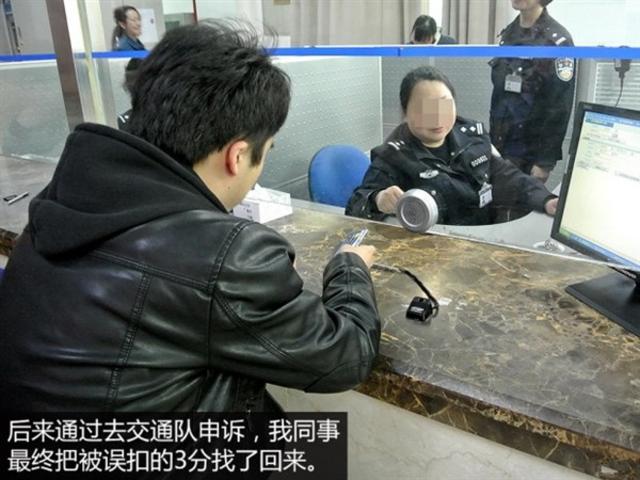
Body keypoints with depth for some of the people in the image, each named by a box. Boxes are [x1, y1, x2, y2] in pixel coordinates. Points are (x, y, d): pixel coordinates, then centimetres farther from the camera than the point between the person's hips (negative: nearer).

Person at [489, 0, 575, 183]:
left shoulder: (557, 41, -12)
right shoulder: (508, 33, 9)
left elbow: (559, 107, -14)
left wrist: (546, 161, -15)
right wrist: (492, 139, 13)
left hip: (530, 153, -6)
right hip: (500, 146, 6)